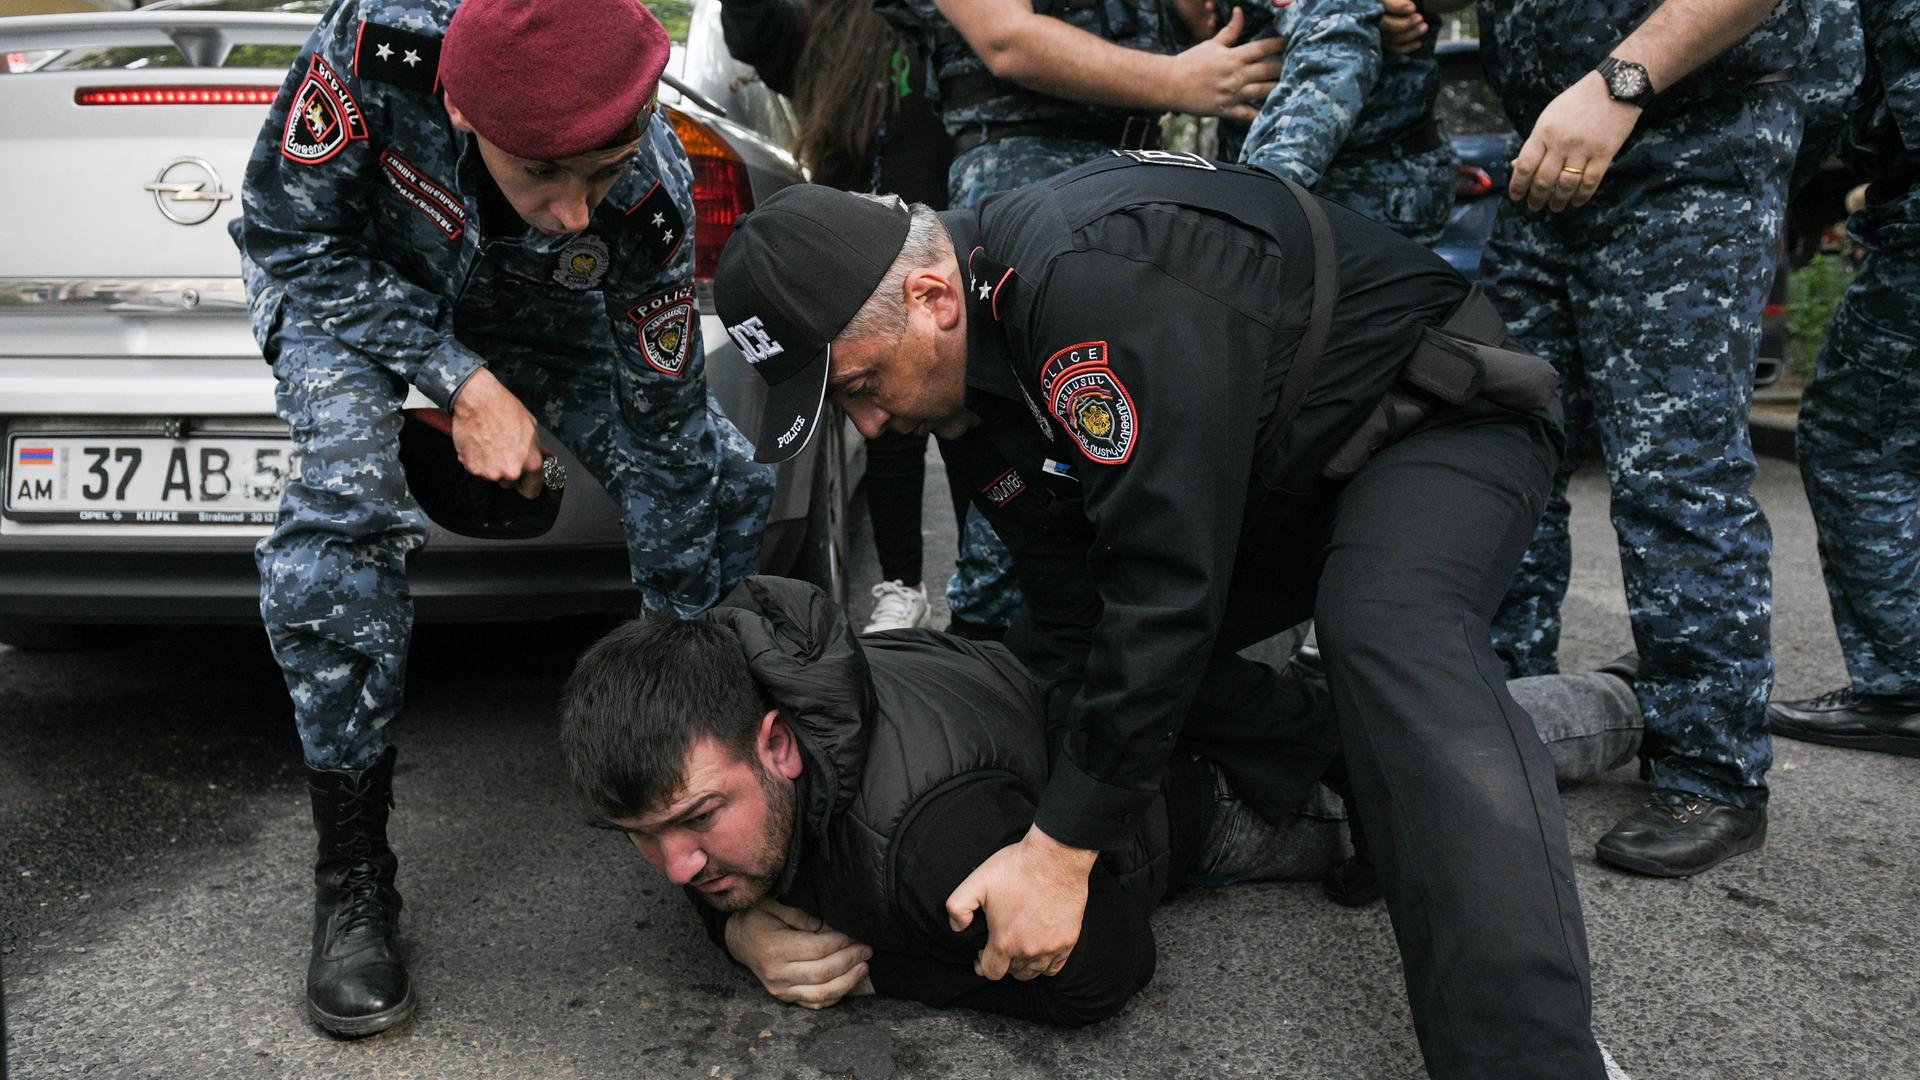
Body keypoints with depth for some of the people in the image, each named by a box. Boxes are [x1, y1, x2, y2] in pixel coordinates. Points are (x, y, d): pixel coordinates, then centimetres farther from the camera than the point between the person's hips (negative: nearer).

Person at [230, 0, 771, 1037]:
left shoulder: (650, 196, -35)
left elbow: (662, 439, -24)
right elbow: (290, 234, -23)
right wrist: (460, 380, -33)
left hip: (536, 322, 2)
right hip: (350, 287, -1)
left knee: (729, 492, -11)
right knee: (344, 501, -30)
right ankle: (351, 882, -15)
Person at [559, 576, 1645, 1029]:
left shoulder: (922, 821, -48)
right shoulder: (710, 727, -27)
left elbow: (1104, 972, -33)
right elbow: (724, 868, -3)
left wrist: (874, 964, -31)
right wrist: (746, 928, -25)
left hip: (1186, 778, -4)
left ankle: (1613, 701, 48)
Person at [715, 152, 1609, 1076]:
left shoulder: (1097, 279, -35)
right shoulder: (972, 373, -4)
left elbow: (1169, 583, -35)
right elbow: (1066, 598, 0)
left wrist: (1060, 852, -29)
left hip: (1441, 418, -9)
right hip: (1284, 474, 9)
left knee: (1390, 635, -39)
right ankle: (1352, 789, 10)